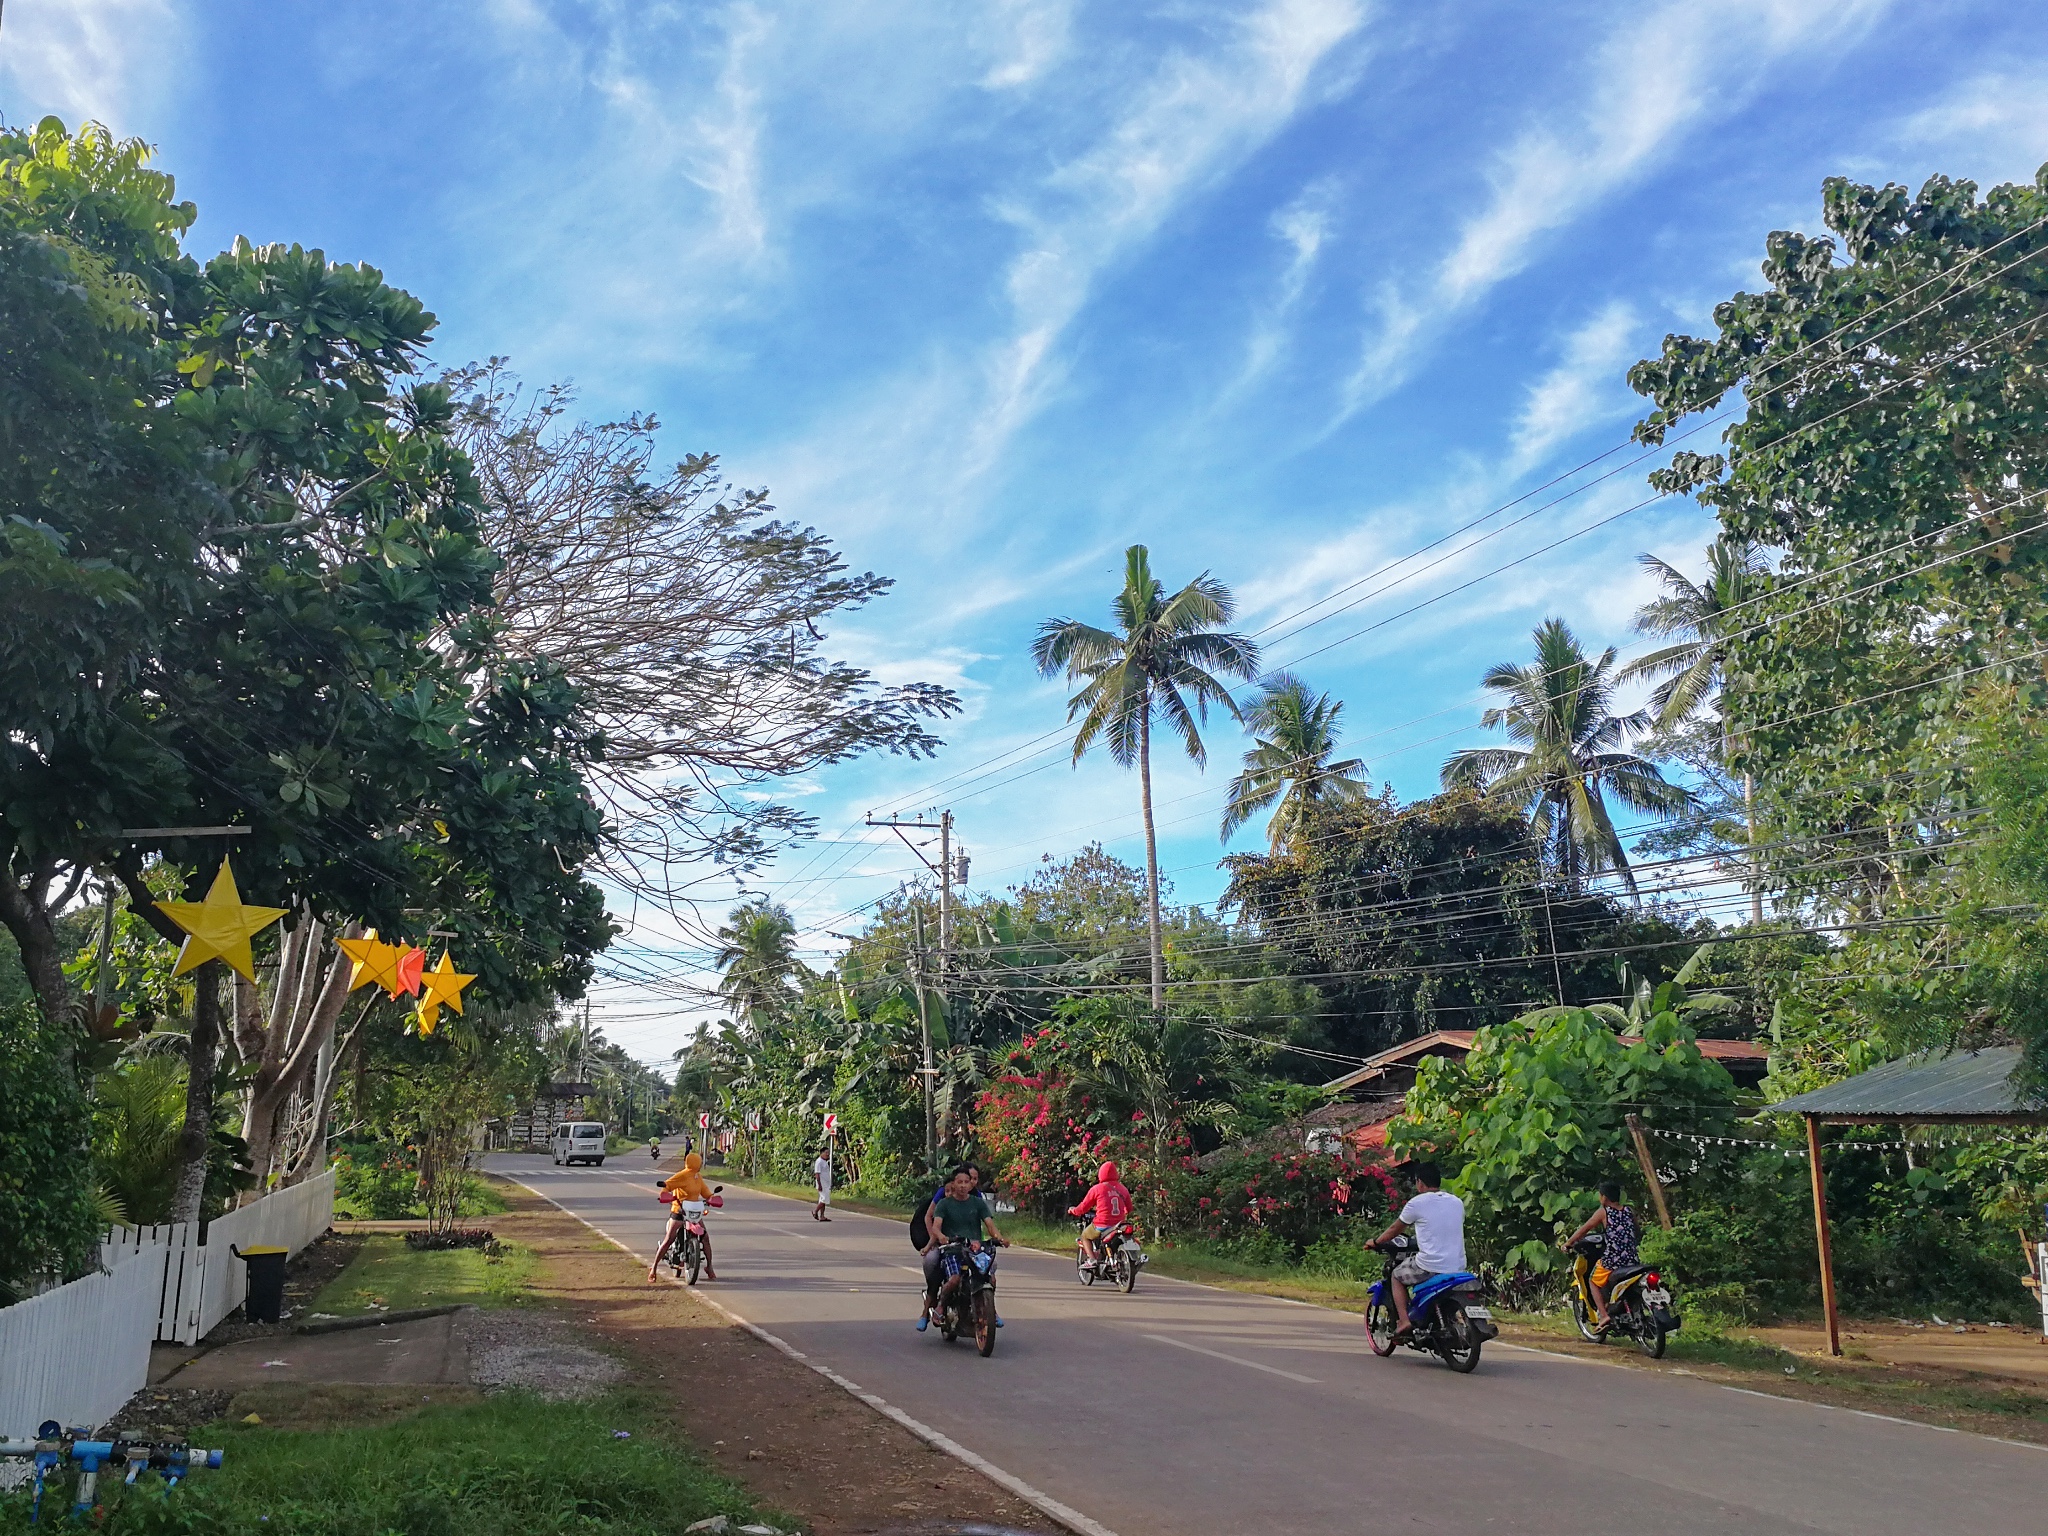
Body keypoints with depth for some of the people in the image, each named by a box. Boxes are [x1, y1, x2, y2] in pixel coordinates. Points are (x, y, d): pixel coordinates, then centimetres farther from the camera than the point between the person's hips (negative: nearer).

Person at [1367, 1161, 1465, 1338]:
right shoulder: (1457, 1203, 10)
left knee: (1397, 1276, 19)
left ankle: (1403, 1321, 5)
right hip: (1457, 1267, 5)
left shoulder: (1417, 1203, -4)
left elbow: (1395, 1228, 8)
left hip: (1429, 1266, -5)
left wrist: (1376, 1242, 25)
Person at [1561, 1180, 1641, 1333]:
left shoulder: (1603, 1212, -1)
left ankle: (1604, 1315, -3)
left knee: (1594, 1281, 14)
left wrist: (1567, 1243, 8)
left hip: (1612, 1259, -5)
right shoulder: (1629, 1211, 12)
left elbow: (1584, 1229, 0)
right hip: (1633, 1260, 5)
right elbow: (1638, 1233, 21)